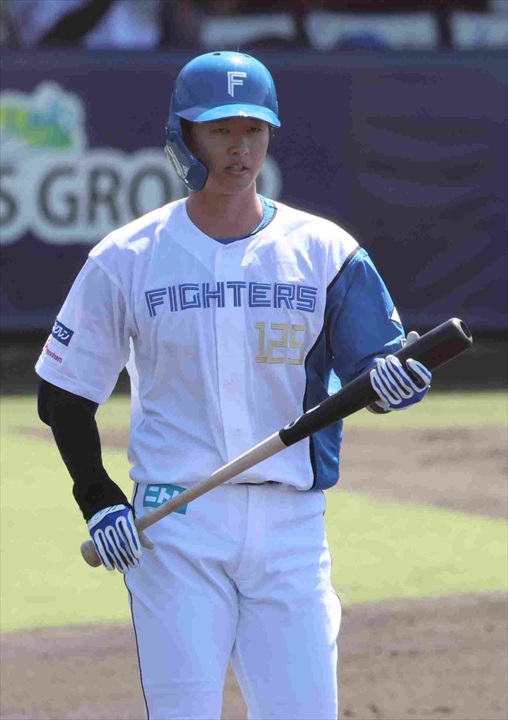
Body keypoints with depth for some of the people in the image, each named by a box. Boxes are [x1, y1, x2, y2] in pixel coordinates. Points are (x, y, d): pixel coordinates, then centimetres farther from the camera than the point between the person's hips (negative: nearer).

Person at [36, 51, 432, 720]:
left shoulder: (325, 251, 4)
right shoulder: (126, 259, 2)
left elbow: (382, 369, 4)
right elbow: (63, 394, 8)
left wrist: (390, 378, -21)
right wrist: (99, 503, -2)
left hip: (292, 521, 1)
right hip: (173, 530, -1)